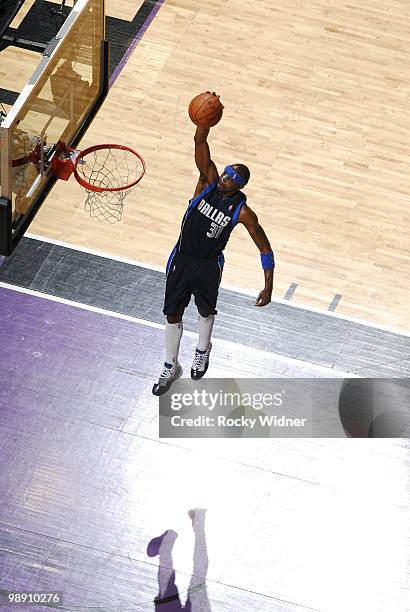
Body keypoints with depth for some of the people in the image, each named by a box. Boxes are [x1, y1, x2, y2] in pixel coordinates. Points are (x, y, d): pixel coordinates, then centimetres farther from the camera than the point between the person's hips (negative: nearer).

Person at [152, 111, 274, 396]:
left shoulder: (243, 212, -20)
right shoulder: (209, 182, -13)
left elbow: (265, 248, -14)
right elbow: (200, 143, -24)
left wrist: (269, 287, -19)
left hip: (208, 266, -3)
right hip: (181, 258, 3)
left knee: (205, 311, 21)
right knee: (172, 314, 11)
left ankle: (203, 352, 52)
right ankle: (171, 367, 30)